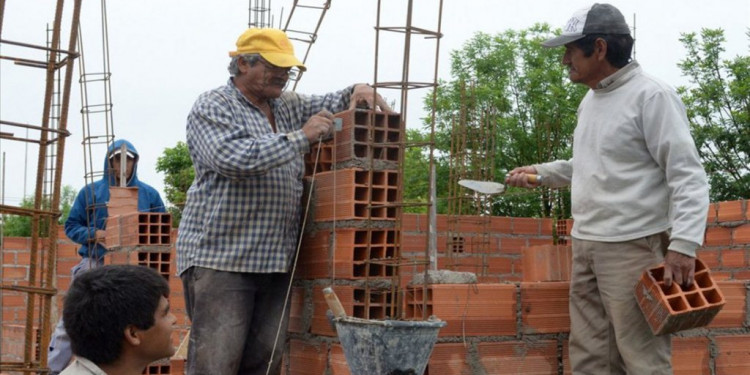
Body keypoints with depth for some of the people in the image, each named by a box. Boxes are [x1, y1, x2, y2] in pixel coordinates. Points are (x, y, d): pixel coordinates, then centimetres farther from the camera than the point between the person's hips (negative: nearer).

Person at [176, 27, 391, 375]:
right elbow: (232, 158, -20)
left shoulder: (288, 106, 19)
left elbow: (330, 105, 29)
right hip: (220, 258, -7)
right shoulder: (212, 108, -3)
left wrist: (356, 93, 3)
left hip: (276, 260, 7)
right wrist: (301, 137, -16)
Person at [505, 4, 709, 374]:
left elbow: (688, 175, -17)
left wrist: (683, 244, -27)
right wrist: (539, 172, 19)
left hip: (633, 248, -9)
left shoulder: (650, 95, -12)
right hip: (585, 246, 9)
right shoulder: (590, 100, 15)